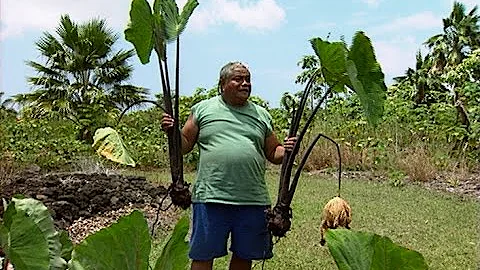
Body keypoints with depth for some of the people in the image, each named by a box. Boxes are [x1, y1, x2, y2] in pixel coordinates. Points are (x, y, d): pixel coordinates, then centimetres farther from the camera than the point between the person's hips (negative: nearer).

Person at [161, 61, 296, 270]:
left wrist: (286, 150, -4)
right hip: (210, 198, -2)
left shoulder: (262, 115, 14)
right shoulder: (202, 109, 8)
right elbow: (184, 146, 9)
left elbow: (273, 154, 16)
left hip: (253, 201, 3)